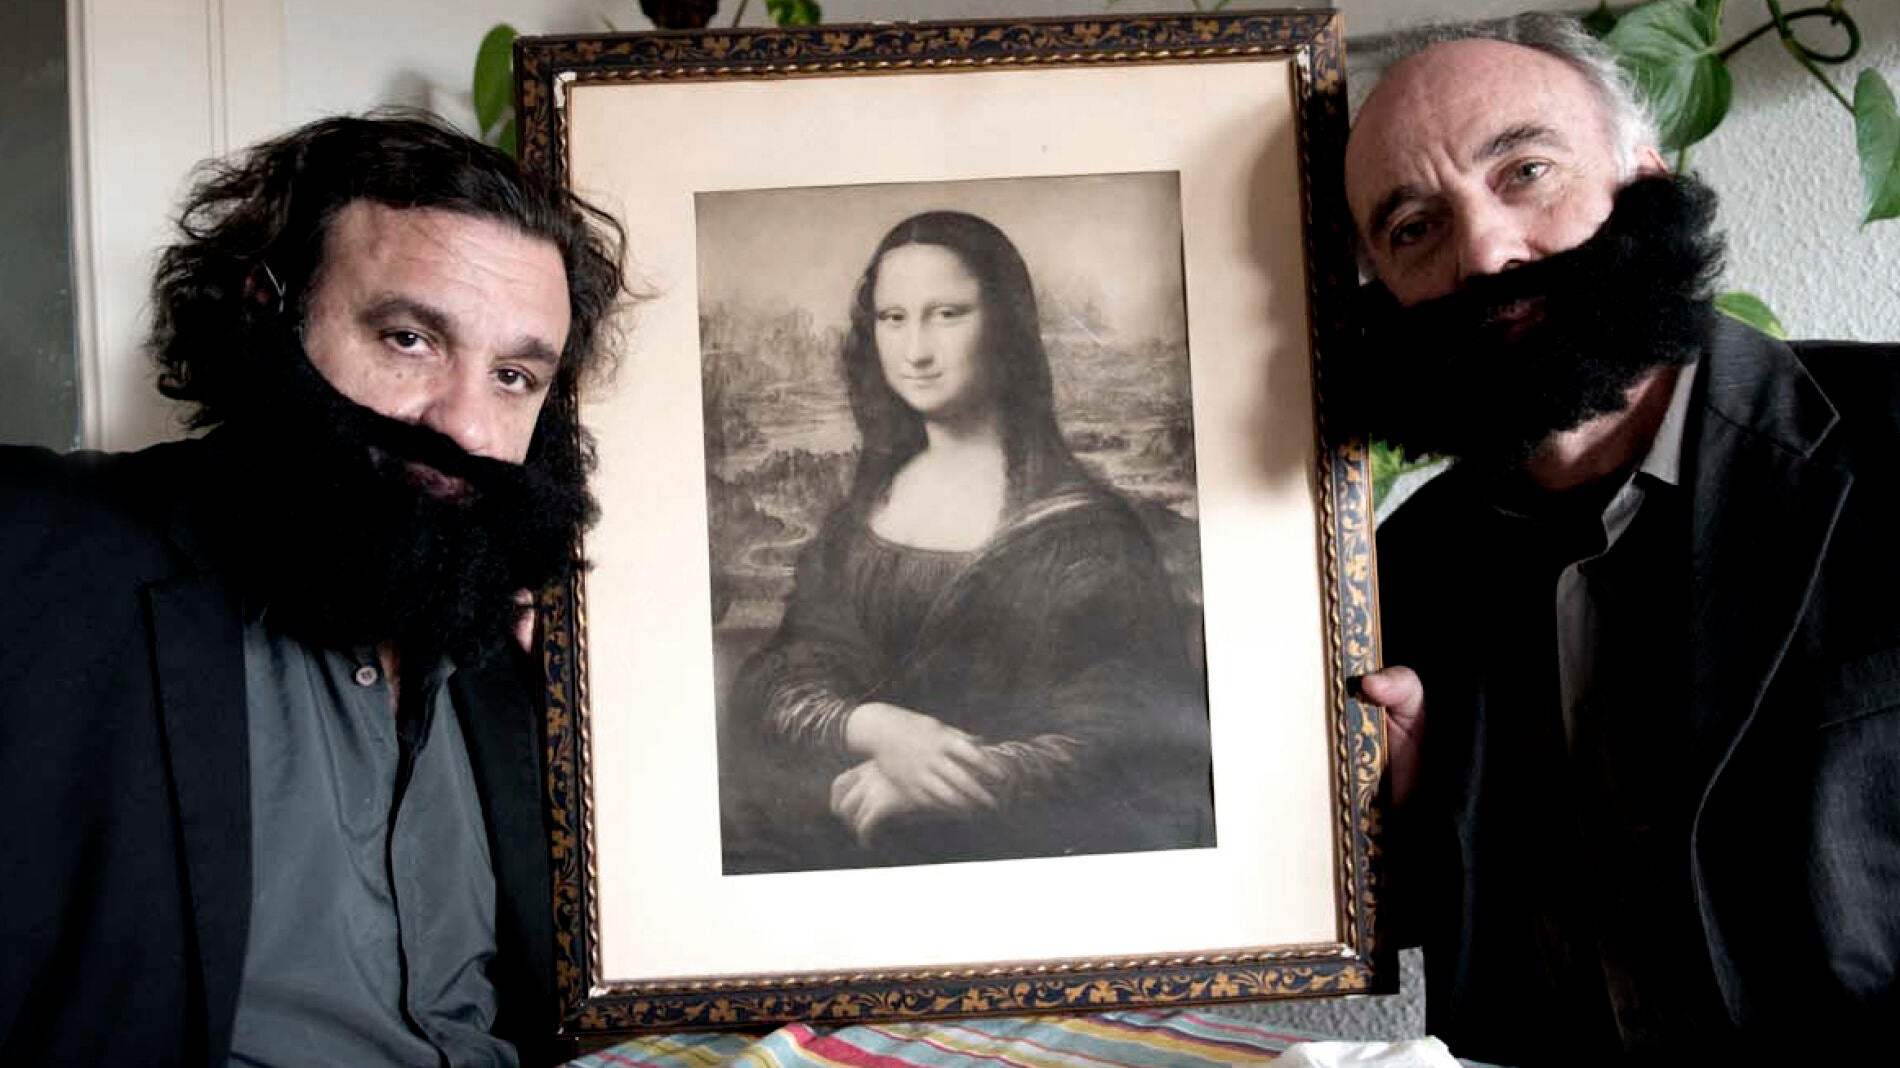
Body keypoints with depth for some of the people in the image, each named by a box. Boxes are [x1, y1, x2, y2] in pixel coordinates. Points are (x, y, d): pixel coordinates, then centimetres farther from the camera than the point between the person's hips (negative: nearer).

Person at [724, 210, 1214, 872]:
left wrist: (929, 788, -16)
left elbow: (1134, 730, -11)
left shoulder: (1080, 525, -6)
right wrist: (873, 728, -16)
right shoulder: (859, 512, 9)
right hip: (840, 841, 4)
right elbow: (769, 681, 5)